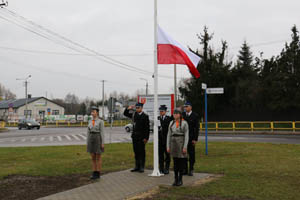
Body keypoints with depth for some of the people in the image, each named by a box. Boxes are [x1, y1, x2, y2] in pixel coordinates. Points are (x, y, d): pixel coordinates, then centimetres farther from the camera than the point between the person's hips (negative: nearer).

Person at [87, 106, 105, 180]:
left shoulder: (101, 121, -6)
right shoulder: (90, 121, 10)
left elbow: (102, 132, -8)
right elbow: (88, 132, 12)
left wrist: (102, 143, -12)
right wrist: (87, 143, 9)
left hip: (98, 139, -5)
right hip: (91, 139, 6)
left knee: (98, 157, 0)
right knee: (93, 157, 7)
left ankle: (98, 174, 7)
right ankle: (94, 173, 14)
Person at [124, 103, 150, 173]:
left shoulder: (145, 116, -7)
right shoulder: (134, 114, 9)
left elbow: (147, 128, -9)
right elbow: (125, 114, 21)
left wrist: (146, 138, -13)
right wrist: (128, 109, 1)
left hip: (141, 137, -5)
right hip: (134, 136, 5)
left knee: (142, 152, 0)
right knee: (136, 152, 11)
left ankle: (142, 167, 8)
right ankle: (137, 166, 19)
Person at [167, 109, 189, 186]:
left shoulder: (184, 123, -6)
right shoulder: (171, 123, 8)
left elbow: (186, 136, -8)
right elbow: (169, 135, 9)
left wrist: (185, 147, -14)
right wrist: (168, 146, 4)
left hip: (181, 142, -4)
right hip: (173, 143, 4)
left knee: (181, 162, 1)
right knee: (175, 162, 7)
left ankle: (180, 180, 11)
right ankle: (176, 179, 14)